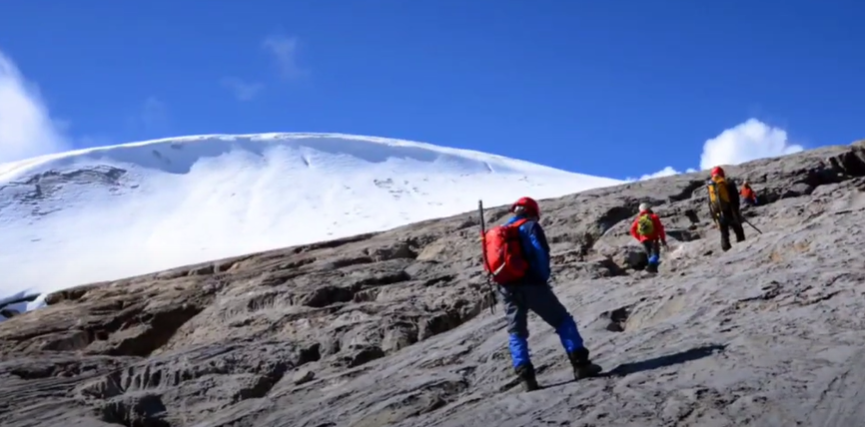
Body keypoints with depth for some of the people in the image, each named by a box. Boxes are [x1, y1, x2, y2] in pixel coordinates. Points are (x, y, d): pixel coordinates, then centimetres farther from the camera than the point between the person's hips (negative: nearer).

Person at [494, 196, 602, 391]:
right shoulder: (531, 227, 0)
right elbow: (540, 253, -12)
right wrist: (544, 277, 0)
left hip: (508, 288, 5)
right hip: (532, 284, -5)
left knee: (516, 333, 11)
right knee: (563, 321, 6)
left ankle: (526, 377, -1)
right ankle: (580, 364, 0)